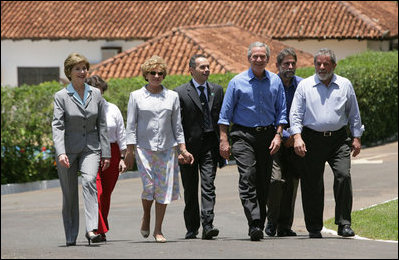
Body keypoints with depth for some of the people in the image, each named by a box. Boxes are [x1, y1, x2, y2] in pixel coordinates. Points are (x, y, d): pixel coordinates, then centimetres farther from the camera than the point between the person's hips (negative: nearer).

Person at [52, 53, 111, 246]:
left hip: (90, 148, 1)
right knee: (69, 194, 3)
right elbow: (57, 126, -12)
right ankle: (71, 237, 15)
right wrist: (60, 153, -25)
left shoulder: (95, 94, 7)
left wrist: (105, 153, 5)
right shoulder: (61, 96, -4)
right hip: (68, 149, -1)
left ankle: (92, 230, -33)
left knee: (89, 181, -23)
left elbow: (102, 125, 9)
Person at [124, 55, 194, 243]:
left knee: (164, 188, -1)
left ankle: (158, 230, 8)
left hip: (167, 148, 2)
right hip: (144, 148, -2)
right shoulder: (136, 96, 4)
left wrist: (183, 150, 6)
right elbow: (131, 125, 3)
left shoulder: (172, 96, 9)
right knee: (149, 186, -12)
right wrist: (130, 151, -3)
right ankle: (146, 217, 17)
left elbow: (177, 126, 12)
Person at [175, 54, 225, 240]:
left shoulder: (217, 90, 10)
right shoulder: (180, 93, -2)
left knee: (208, 186, -10)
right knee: (190, 190, 7)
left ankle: (207, 226, -16)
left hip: (210, 145, 1)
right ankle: (192, 228, 18)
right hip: (190, 146, -1)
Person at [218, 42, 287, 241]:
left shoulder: (275, 82, 7)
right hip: (243, 135, -3)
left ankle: (260, 224, 14)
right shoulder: (237, 82, -1)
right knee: (248, 178, -16)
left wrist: (278, 136, -1)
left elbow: (281, 111, 10)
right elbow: (225, 114, 1)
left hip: (267, 135, 3)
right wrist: (224, 140, -5)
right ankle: (254, 224, -23)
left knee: (264, 181, 5)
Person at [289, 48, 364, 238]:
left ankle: (344, 224, -10)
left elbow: (354, 114, 17)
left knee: (343, 175, -16)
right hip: (313, 140, 0)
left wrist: (356, 138, 12)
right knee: (312, 183, 0)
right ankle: (314, 228, 10)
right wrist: (297, 137, -10)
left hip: (338, 139, 0)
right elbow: (295, 114, 3)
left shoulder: (345, 85, 10)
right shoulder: (305, 86, 6)